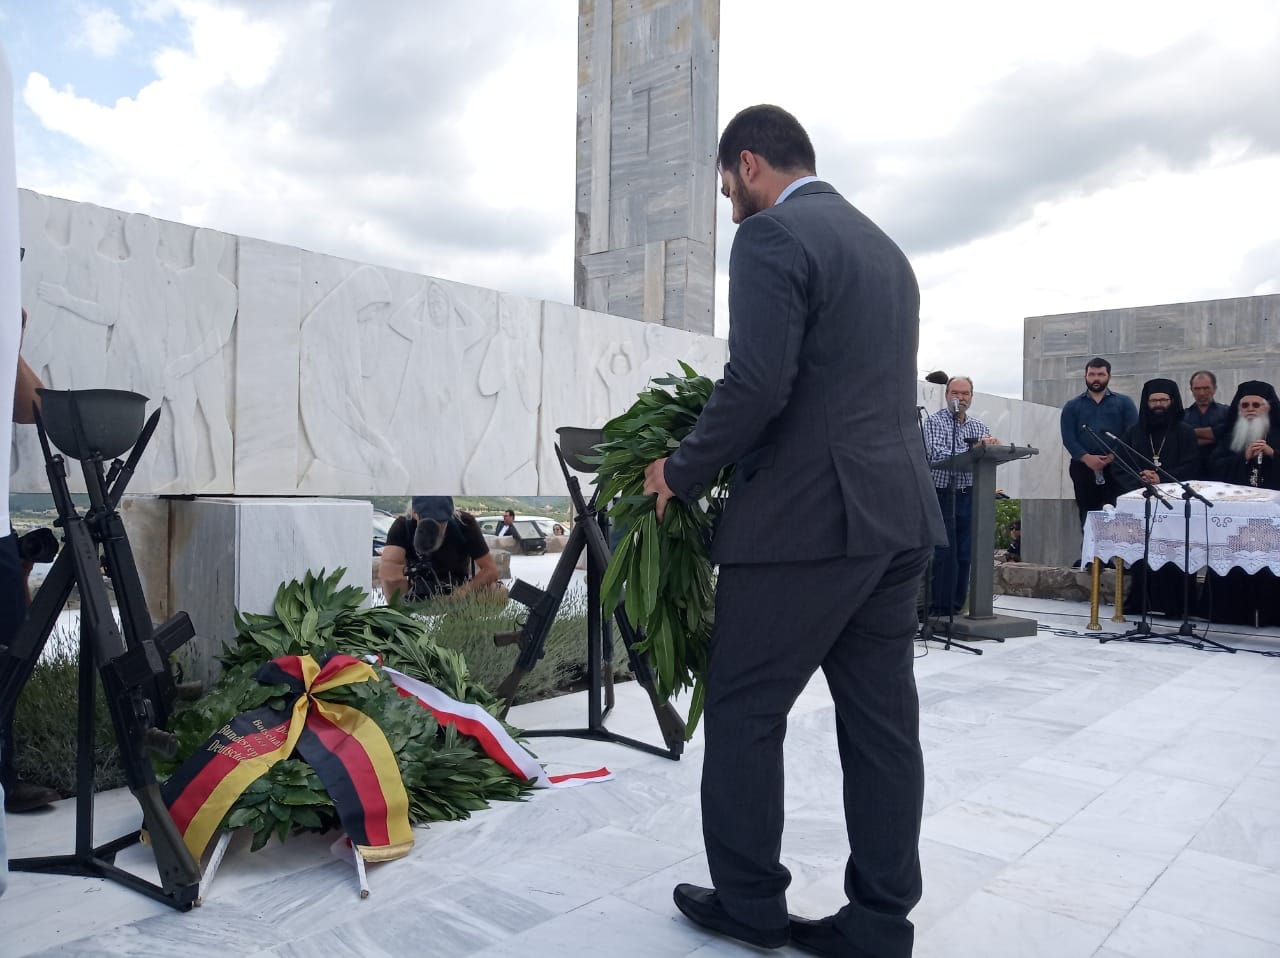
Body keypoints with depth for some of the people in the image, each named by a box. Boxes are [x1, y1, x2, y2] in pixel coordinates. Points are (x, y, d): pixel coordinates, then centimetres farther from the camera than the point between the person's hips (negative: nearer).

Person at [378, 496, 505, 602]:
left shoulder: (465, 523, -17)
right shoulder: (403, 525, -18)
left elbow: (491, 569, -17)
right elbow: (384, 570, -34)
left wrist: (461, 593, -31)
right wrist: (408, 570, -55)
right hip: (417, 596, -1)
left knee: (499, 592, -25)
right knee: (391, 580, -30)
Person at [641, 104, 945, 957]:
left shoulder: (771, 237, -8)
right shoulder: (883, 246, 19)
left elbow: (757, 384, -19)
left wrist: (682, 475, -6)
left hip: (807, 517, -9)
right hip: (897, 512, 9)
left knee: (744, 709, 6)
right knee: (882, 719, 10)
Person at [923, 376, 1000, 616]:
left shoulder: (979, 426, 15)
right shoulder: (934, 421, -2)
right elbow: (937, 454, -17)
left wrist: (990, 446, -16)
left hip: (969, 496, 5)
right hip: (943, 495, -5)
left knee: (965, 555, 7)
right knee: (945, 554, -6)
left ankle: (958, 607, 15)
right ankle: (940, 610, 0)